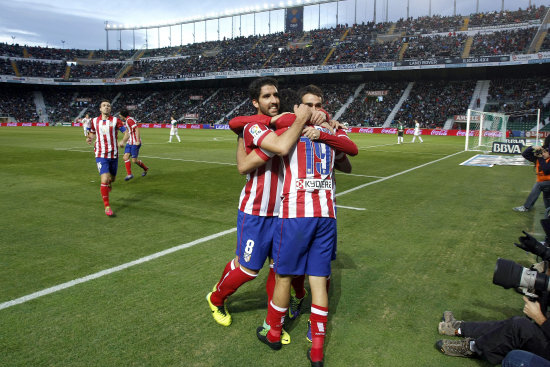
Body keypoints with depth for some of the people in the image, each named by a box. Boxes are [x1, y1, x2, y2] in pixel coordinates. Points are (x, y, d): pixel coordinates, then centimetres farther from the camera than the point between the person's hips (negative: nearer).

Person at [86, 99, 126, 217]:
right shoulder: (94, 121, 4)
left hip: (113, 155, 1)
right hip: (101, 155, -1)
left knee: (112, 179, 15)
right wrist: (89, 138, -3)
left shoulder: (115, 120, -3)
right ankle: (107, 206, -5)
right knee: (105, 179, -16)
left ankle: (107, 187, 55)